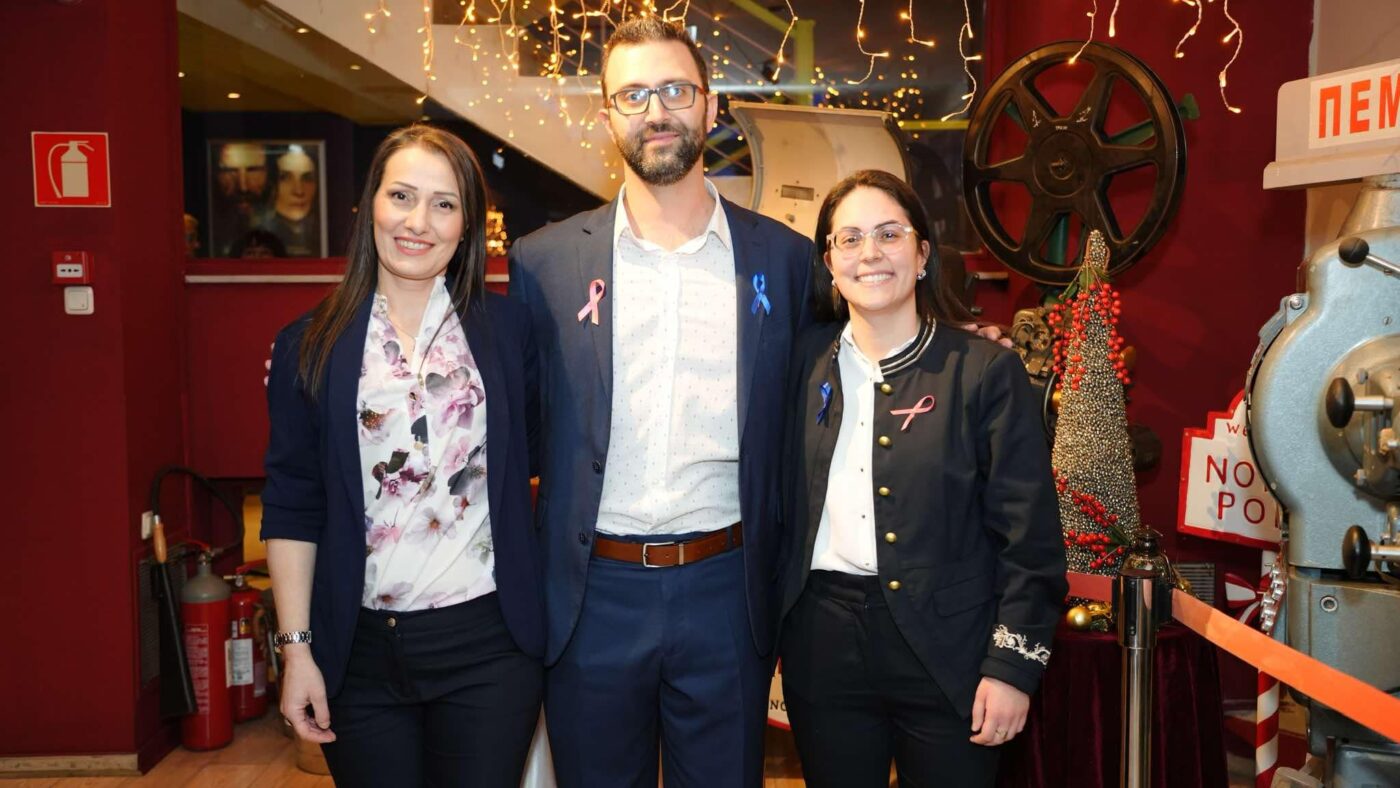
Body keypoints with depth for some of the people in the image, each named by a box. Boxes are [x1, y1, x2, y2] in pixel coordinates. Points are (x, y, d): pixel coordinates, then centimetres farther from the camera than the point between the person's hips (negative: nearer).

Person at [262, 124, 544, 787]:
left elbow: (540, 453, 9)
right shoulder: (312, 346, 1)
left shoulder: (506, 329, 1)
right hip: (362, 651, 1)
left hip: (488, 642, 0)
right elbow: (291, 509, 1)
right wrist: (297, 646, -2)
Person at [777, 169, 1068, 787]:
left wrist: (1013, 665, -7)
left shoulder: (985, 371, -5)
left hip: (946, 645, -2)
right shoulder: (806, 358, 3)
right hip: (824, 642, 3)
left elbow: (1030, 535, -5)